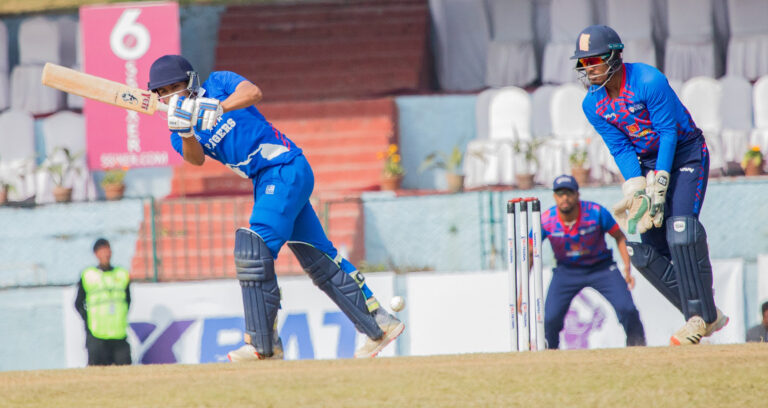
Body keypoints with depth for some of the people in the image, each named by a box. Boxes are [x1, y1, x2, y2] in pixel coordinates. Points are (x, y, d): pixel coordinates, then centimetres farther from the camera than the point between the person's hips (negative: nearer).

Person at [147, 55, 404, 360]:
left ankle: (263, 344, -18)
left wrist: (218, 108, -39)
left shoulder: (218, 83, -3)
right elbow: (195, 158, -12)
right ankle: (380, 326, 16)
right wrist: (185, 134, -32)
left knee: (254, 249, -19)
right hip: (265, 184, 8)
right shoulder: (180, 135, 9)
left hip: (287, 169, -8)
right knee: (318, 258, 10)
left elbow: (253, 92, -23)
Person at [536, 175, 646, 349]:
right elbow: (530, 253, -7)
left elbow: (619, 236, -7)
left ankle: (638, 346, 9)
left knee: (626, 308, -17)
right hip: (566, 270, 1)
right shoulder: (546, 220, -18)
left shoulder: (596, 212, -21)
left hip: (601, 267, -1)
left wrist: (627, 268, -19)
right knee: (550, 318, -14)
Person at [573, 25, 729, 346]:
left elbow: (668, 133, -22)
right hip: (649, 162, 7)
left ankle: (701, 316, -20)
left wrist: (659, 185, -26)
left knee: (680, 228, -25)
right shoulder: (593, 105, -5)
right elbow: (620, 148, -4)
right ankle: (707, 318, 3)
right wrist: (636, 189, -18)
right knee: (647, 251, -4)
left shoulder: (649, 82, -23)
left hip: (685, 153, -6)